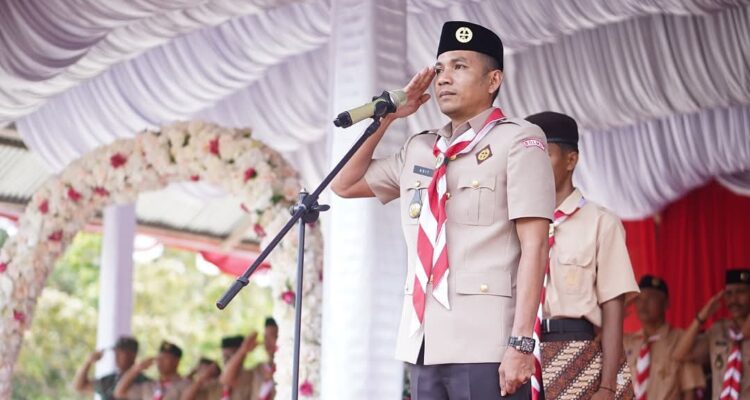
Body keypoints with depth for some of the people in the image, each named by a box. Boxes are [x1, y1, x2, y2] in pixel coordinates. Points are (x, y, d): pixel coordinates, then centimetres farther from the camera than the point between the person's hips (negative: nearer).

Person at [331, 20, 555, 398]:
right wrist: (387, 115, 15)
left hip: (484, 345, -6)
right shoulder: (419, 149, 15)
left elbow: (533, 245, -9)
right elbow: (344, 185, 26)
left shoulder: (518, 141, -2)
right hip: (424, 343, 6)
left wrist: (521, 343, -17)